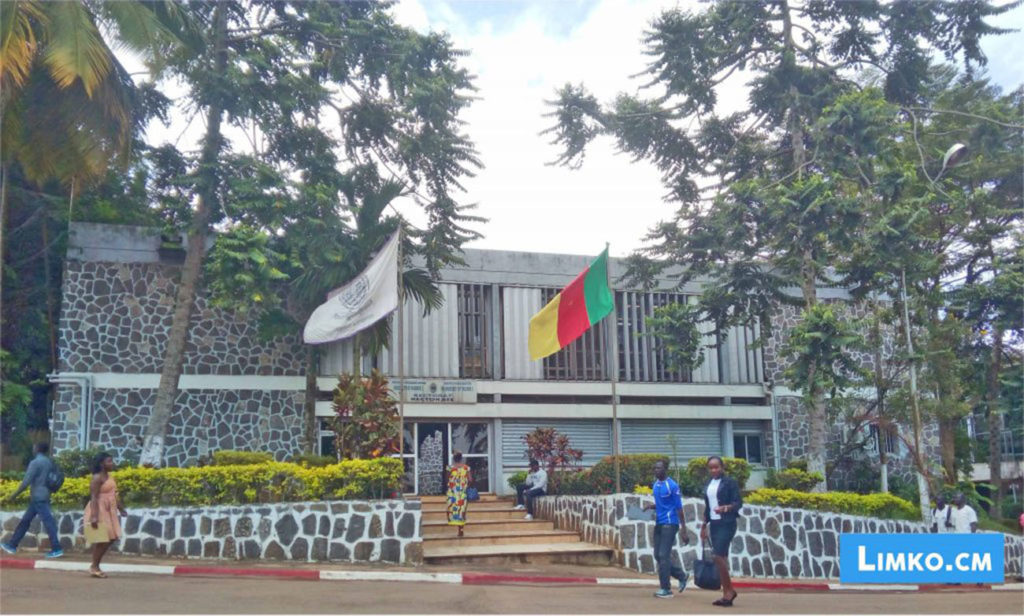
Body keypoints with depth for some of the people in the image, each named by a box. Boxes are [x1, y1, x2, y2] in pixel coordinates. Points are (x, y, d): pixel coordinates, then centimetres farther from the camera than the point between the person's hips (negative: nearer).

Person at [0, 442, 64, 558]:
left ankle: (56, 549, -8)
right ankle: (12, 546, 23)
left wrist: (13, 496, -11)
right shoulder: (49, 462, 10)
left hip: (38, 497, -9)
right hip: (43, 496, 9)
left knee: (48, 522, -8)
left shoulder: (35, 462, -14)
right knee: (25, 521, 15)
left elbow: (26, 482, -18)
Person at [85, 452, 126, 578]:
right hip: (99, 510, -9)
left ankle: (96, 565, 20)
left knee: (110, 538, 10)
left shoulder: (109, 477, 13)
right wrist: (94, 516, -29)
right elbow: (94, 497, -22)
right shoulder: (97, 478, -15)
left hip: (109, 511, 9)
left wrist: (121, 509, 20)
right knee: (102, 539, -5)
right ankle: (94, 567, 7)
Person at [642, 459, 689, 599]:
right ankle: (681, 576, 26)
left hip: (669, 524, -8)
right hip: (658, 523, 8)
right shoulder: (655, 485, 11)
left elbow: (679, 508, -10)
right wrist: (650, 505, 0)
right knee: (658, 555, 9)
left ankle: (666, 589, 0)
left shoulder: (672, 486, -11)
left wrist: (683, 531, -11)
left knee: (663, 556, -8)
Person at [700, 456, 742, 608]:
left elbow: (738, 503, -11)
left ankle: (729, 591, 0)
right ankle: (728, 593, 12)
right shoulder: (708, 484, 13)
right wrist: (704, 525, 17)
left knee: (719, 556, -13)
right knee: (721, 558, 6)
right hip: (714, 524, 7)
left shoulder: (730, 482, -7)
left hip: (727, 524, -7)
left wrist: (725, 507, -29)